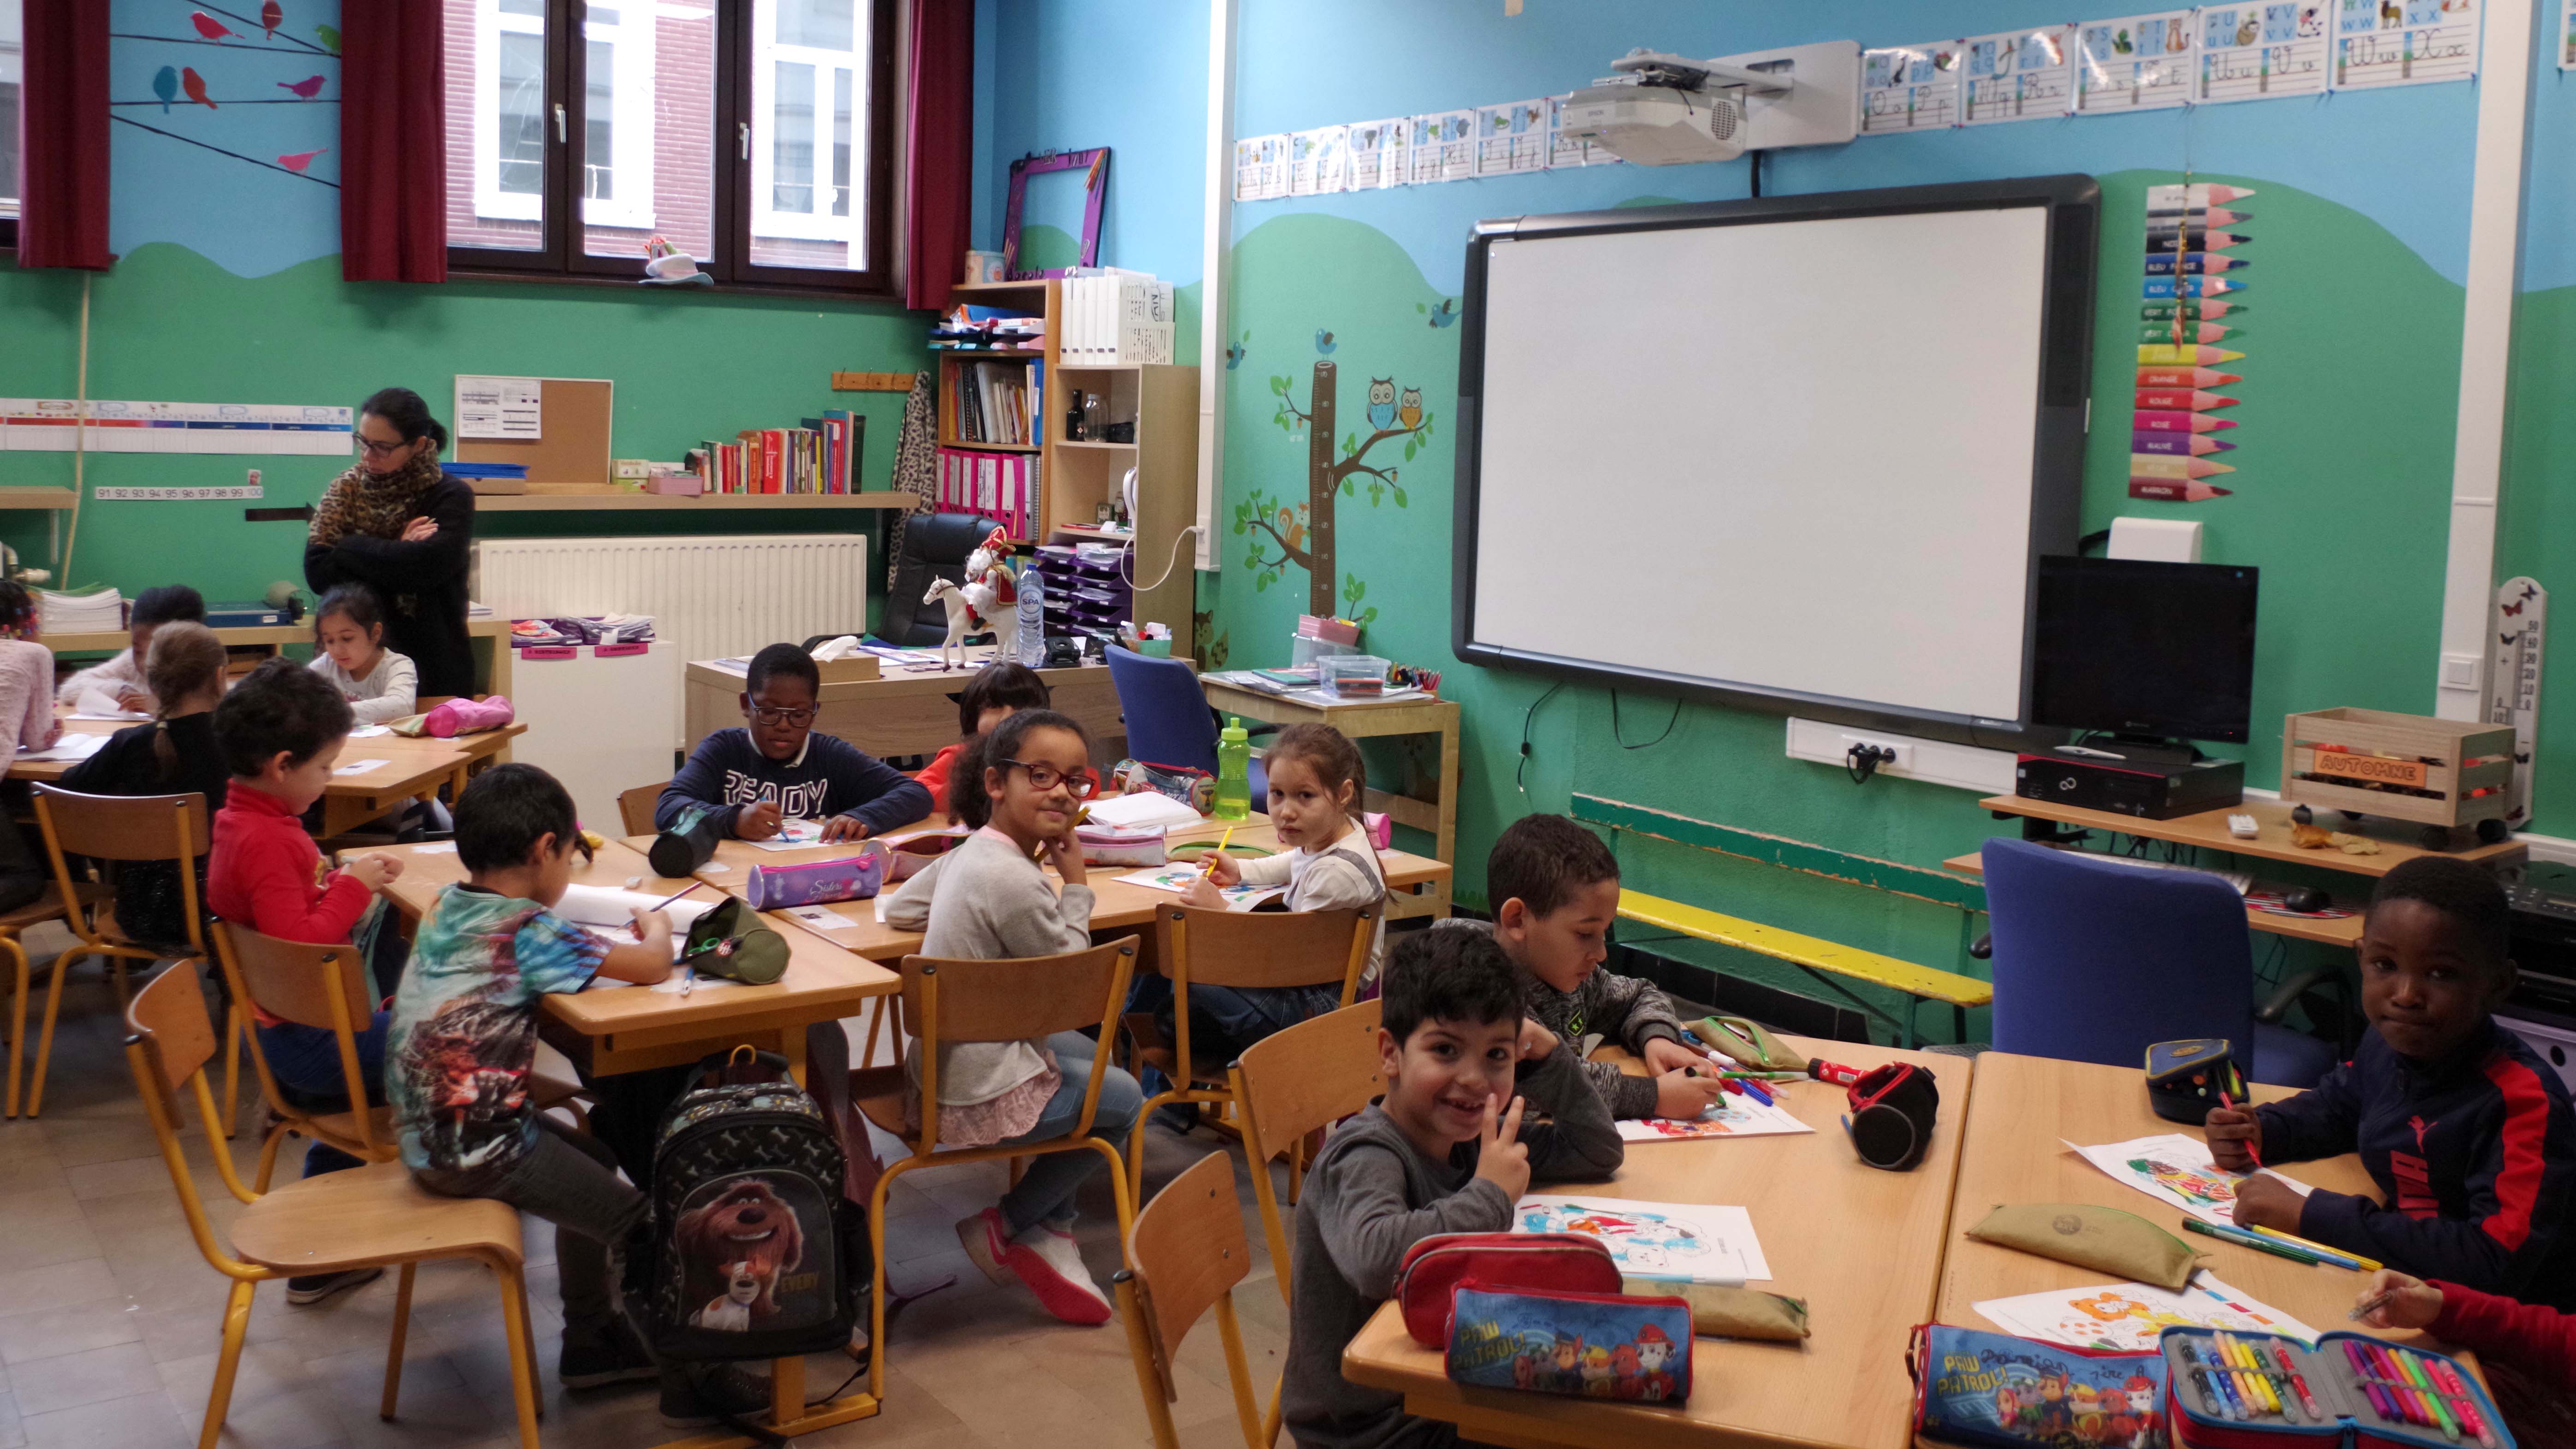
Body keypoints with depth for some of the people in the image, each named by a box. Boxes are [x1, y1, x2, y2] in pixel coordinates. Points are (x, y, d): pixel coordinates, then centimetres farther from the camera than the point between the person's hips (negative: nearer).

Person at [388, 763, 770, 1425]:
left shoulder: (446, 905, 5)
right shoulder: (530, 930, -19)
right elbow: (653, 967, -18)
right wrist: (655, 928, 4)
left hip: (427, 1134, 10)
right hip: (477, 1154, -10)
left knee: (594, 1158, 27)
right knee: (640, 1219, -4)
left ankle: (591, 1339, 37)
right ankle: (689, 1380, 6)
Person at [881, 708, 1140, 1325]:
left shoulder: (968, 853, 3)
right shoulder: (1015, 881, -26)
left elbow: (898, 906, 17)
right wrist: (1076, 887, -6)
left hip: (944, 1064, 9)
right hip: (982, 1096, -9)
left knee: (1087, 1052, 30)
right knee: (1125, 1101, 11)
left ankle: (1049, 1231, 25)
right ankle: (1003, 1228, 16)